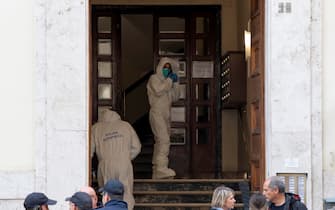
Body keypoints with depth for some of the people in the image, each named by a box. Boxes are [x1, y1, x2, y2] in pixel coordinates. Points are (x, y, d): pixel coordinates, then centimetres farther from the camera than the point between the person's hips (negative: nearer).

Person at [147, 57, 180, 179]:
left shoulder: (167, 82, 22)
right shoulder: (154, 79, 0)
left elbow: (175, 98, 16)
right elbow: (158, 91, -18)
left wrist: (175, 83, 6)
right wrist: (169, 80, -11)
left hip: (166, 115, 8)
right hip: (157, 113, -8)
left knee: (160, 142, 7)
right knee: (164, 140, -22)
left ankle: (156, 172, 8)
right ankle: (161, 168, -31)